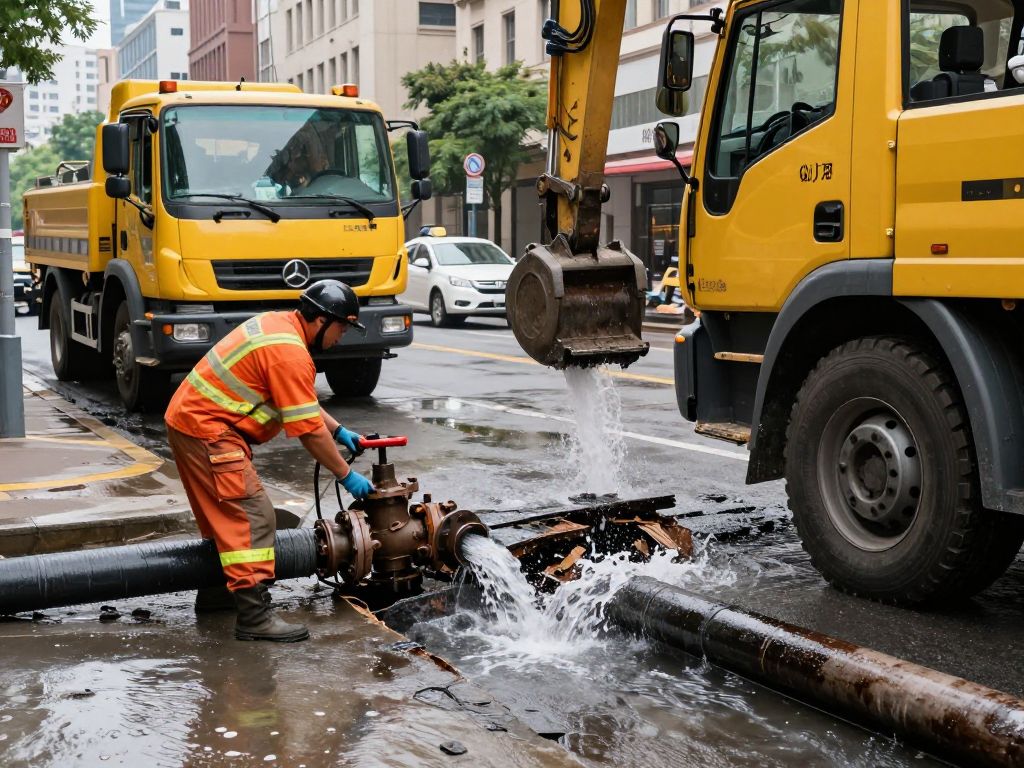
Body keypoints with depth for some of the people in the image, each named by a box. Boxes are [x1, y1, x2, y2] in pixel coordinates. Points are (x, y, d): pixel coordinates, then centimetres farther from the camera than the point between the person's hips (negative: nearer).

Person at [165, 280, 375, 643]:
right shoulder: (290, 353, -20)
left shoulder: (278, 324, 11)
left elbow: (303, 399, 22)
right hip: (206, 430, -11)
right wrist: (347, 476, -9)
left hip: (190, 418, 11)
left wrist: (339, 430, 19)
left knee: (224, 514, 21)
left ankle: (215, 592, 33)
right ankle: (254, 616, -17)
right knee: (252, 516, -14)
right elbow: (309, 430, -18)